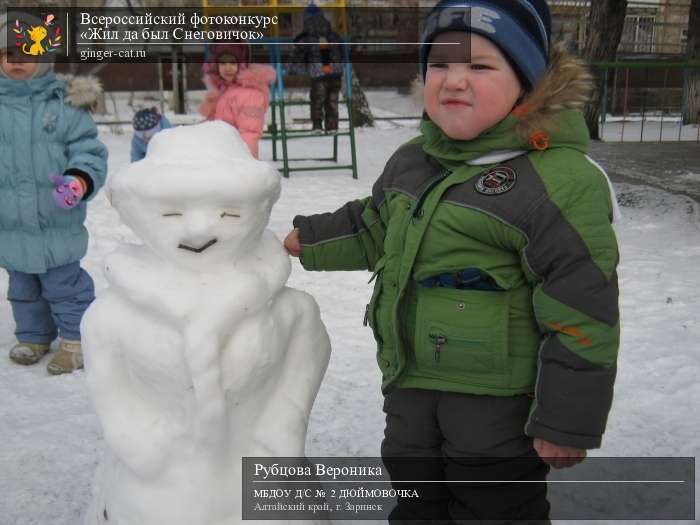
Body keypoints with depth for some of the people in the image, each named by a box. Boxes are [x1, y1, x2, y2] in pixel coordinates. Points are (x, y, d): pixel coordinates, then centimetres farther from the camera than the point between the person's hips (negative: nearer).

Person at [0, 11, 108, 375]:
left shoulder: (64, 104, -9)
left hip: (58, 222, -4)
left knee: (64, 285, 9)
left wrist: (78, 182, -29)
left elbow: (90, 152, -10)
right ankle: (33, 336, 40)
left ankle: (75, 339, 28)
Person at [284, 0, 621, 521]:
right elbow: (375, 230, 23)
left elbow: (581, 316, -19)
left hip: (500, 405, -7)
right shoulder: (410, 161, 3)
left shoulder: (561, 181, -22)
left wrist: (567, 421, -15)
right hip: (410, 387, 7)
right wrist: (308, 240, 19)